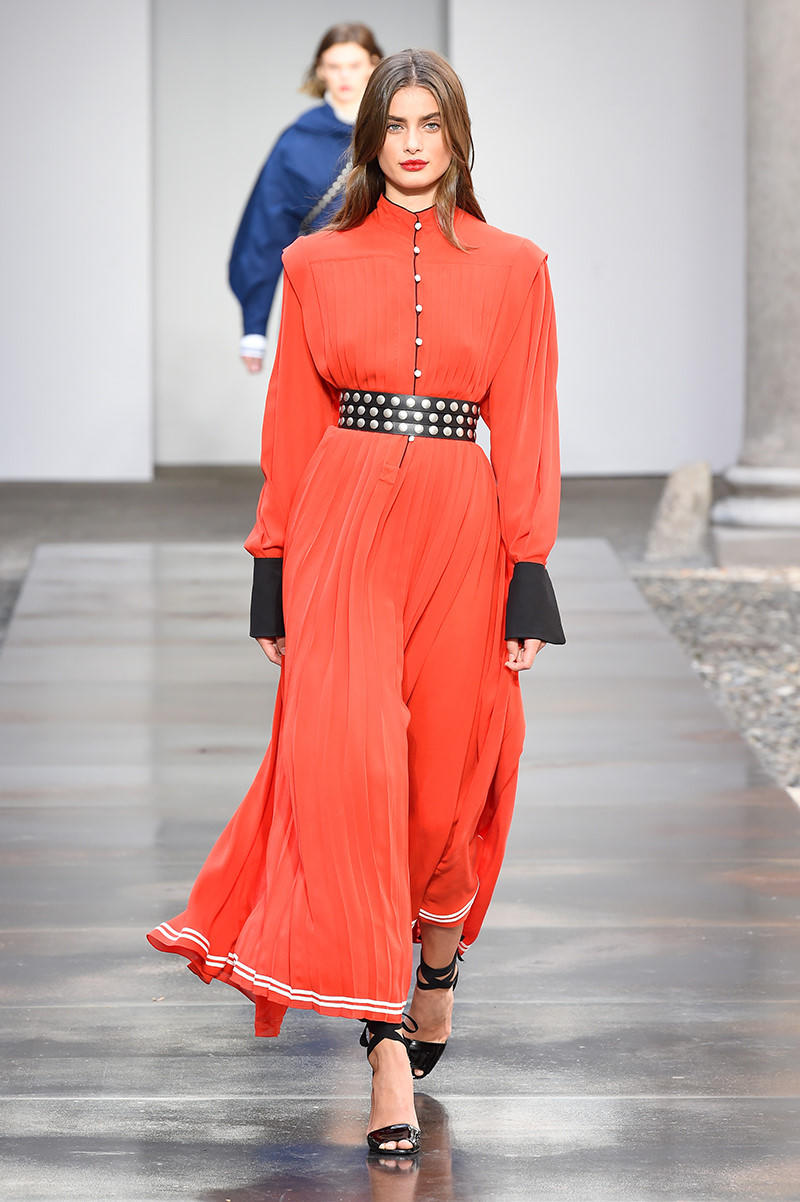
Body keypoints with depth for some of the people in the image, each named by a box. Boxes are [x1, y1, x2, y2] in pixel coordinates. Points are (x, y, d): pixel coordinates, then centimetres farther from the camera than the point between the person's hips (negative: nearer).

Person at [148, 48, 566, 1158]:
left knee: (448, 775, 5)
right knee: (347, 761, -15)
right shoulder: (318, 264, 8)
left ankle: (438, 962, 37)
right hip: (343, 526, 0)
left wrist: (530, 576, -3)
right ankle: (387, 1044, -13)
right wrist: (275, 571, 4)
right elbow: (293, 427, 9)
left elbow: (527, 432, 4)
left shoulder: (513, 267, 6)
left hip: (461, 530, 1)